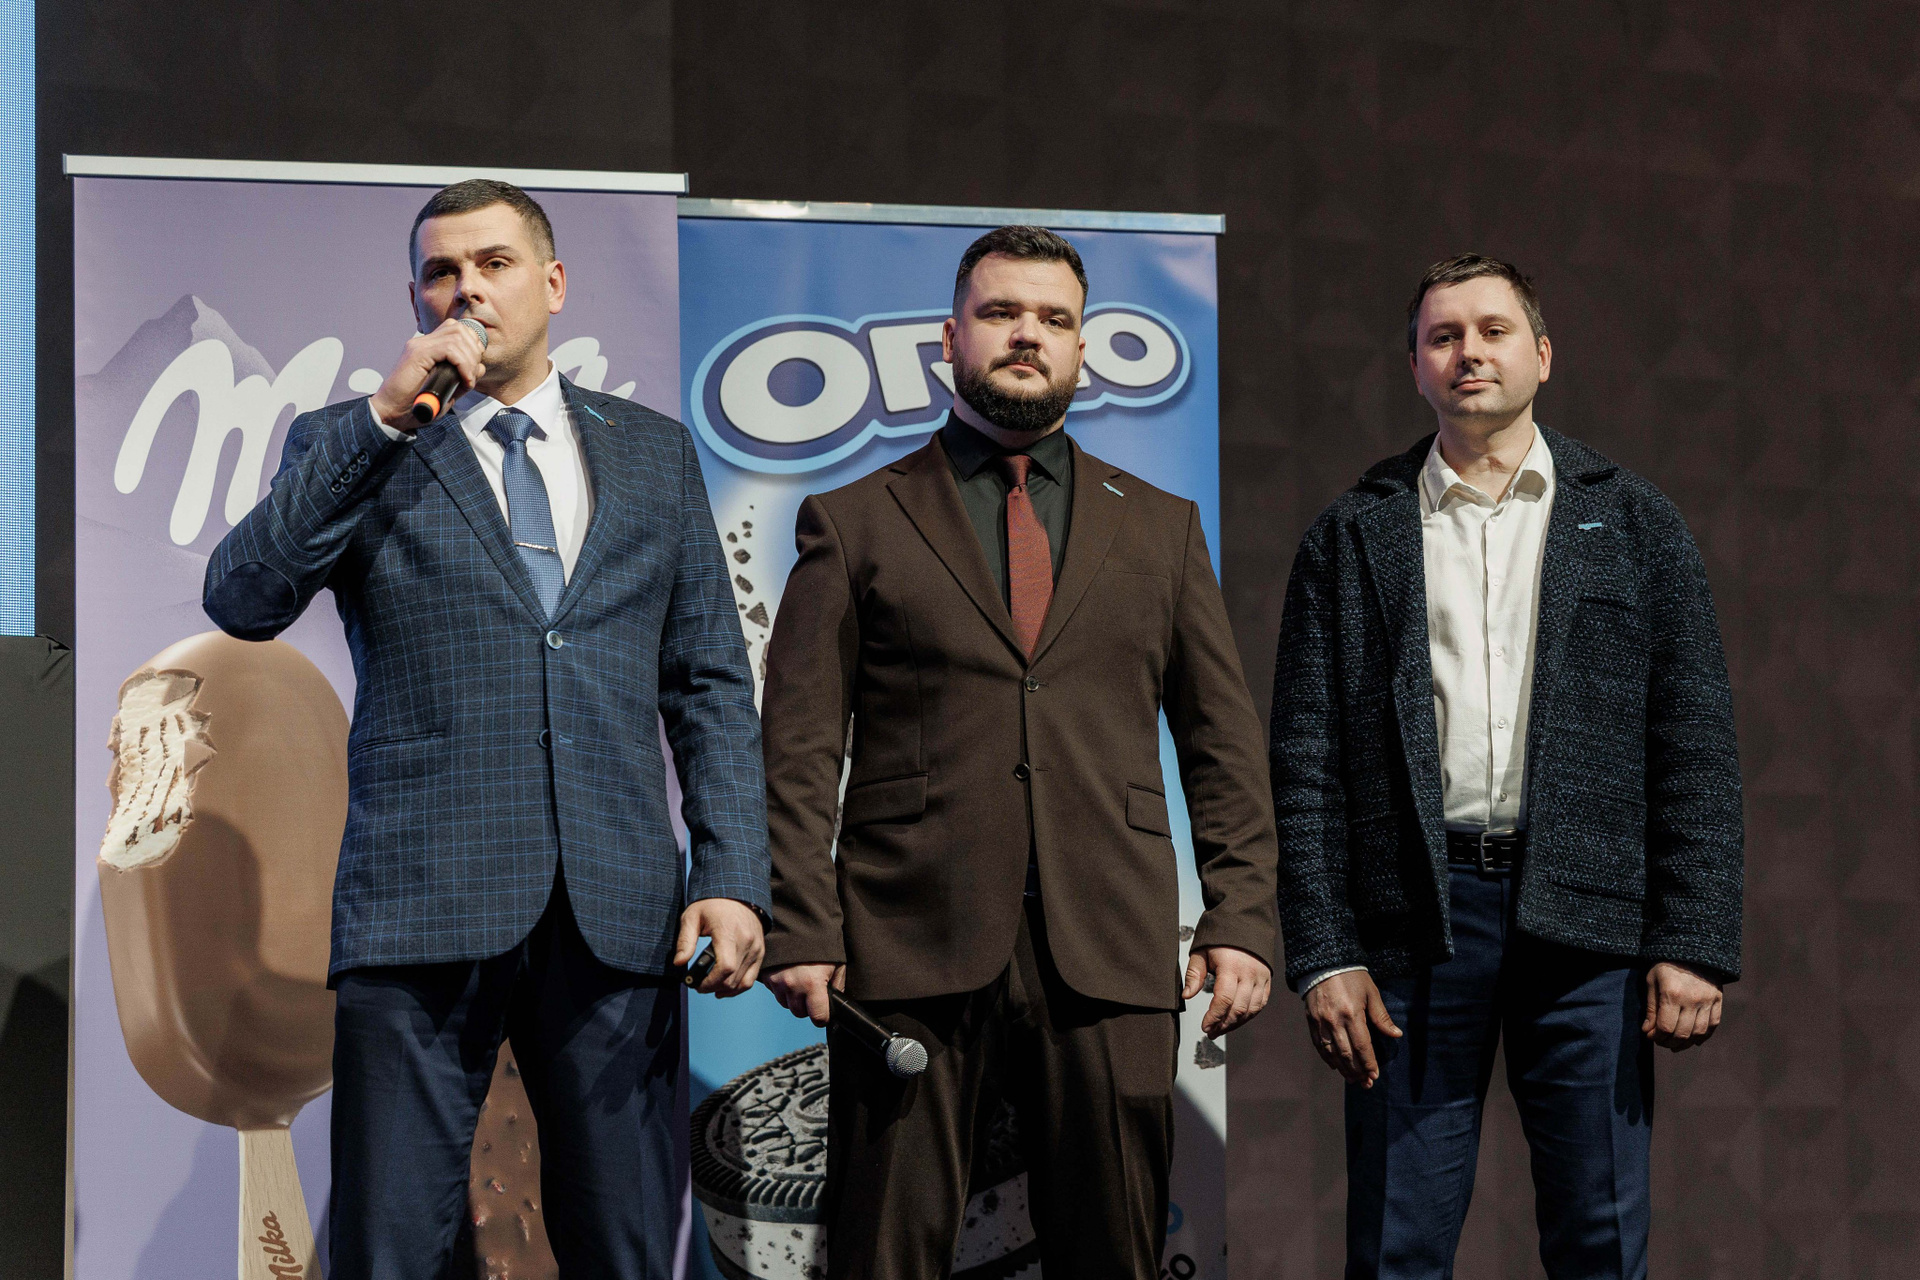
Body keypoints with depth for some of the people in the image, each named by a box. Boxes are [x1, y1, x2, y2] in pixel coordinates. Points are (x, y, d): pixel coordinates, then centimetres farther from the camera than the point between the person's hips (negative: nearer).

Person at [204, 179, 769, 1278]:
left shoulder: (656, 452, 17)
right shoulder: (348, 445, 11)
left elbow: (711, 682, 15)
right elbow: (243, 601, -6)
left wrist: (733, 874, 2)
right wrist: (386, 418, -10)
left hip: (618, 912, 2)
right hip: (423, 903, -2)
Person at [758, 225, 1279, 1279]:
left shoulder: (1161, 528, 17)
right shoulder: (852, 524, 10)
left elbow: (1223, 746, 15)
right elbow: (799, 752, 4)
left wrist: (1240, 920, 4)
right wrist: (800, 931, -6)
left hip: (1111, 955, 2)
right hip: (911, 953, -2)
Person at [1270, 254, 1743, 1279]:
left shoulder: (1635, 525, 10)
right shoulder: (1350, 536, 10)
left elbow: (1696, 747, 5)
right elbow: (1307, 758, 5)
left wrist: (1694, 945, -4)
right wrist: (1323, 954, -4)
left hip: (1585, 923, 0)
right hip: (1414, 918, 0)